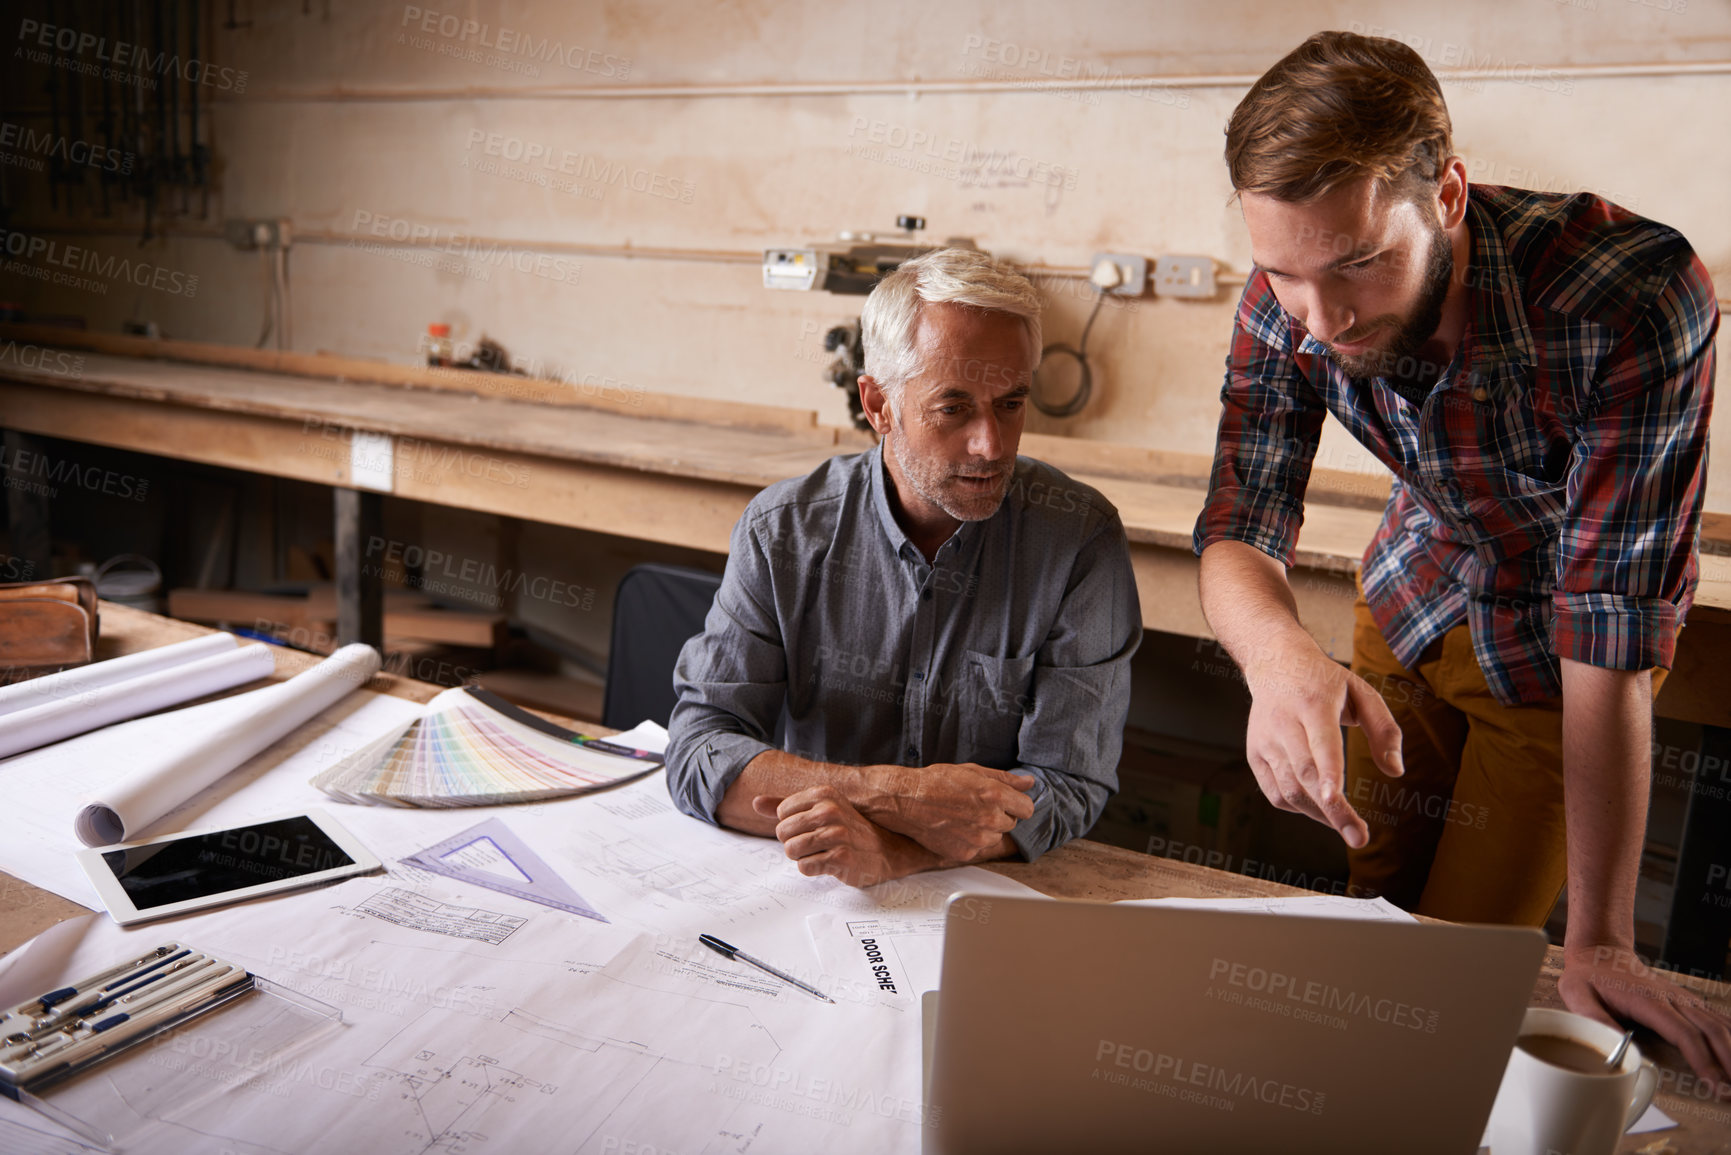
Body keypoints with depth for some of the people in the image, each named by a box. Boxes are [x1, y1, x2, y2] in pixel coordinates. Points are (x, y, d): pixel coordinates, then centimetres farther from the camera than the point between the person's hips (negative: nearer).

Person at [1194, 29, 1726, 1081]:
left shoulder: (1638, 298, -37)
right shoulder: (1290, 303, -24)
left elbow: (1609, 637, -35)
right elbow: (1239, 532, -25)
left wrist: (1599, 942, -31)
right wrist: (1282, 658, -50)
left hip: (1550, 646, -3)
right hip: (1415, 600, 4)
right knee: (1375, 899, 18)